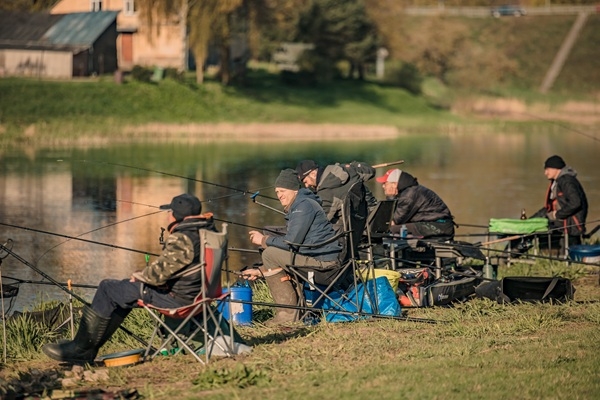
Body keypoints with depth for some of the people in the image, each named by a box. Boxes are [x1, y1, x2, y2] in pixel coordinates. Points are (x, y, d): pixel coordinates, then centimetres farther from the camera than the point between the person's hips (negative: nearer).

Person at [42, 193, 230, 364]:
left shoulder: (182, 238, -24)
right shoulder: (209, 230, 7)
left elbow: (159, 273, -24)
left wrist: (139, 276, -3)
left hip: (177, 297, -10)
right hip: (194, 293, 10)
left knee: (107, 289, -1)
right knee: (123, 293, 25)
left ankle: (80, 349, 6)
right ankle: (88, 349, 27)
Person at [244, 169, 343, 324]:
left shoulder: (304, 206, -10)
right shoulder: (294, 209, 22)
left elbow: (291, 243, -18)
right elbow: (291, 243, 21)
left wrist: (263, 240, -3)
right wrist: (261, 271, 14)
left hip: (323, 265, -11)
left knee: (269, 254, -12)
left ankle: (288, 313, -11)